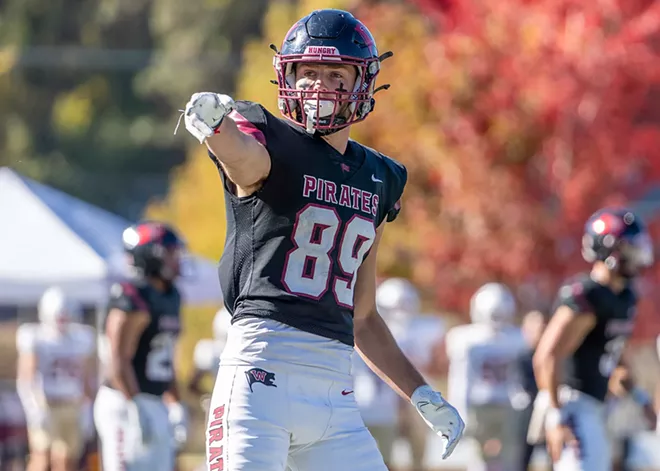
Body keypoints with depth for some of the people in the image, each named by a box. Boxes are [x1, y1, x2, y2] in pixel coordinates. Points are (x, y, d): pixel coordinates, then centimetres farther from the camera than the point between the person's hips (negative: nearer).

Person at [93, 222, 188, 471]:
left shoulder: (169, 298, 13)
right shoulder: (133, 299, -16)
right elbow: (117, 360, -20)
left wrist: (175, 407, 20)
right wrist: (135, 410, -23)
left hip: (156, 406, 10)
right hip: (124, 403, -10)